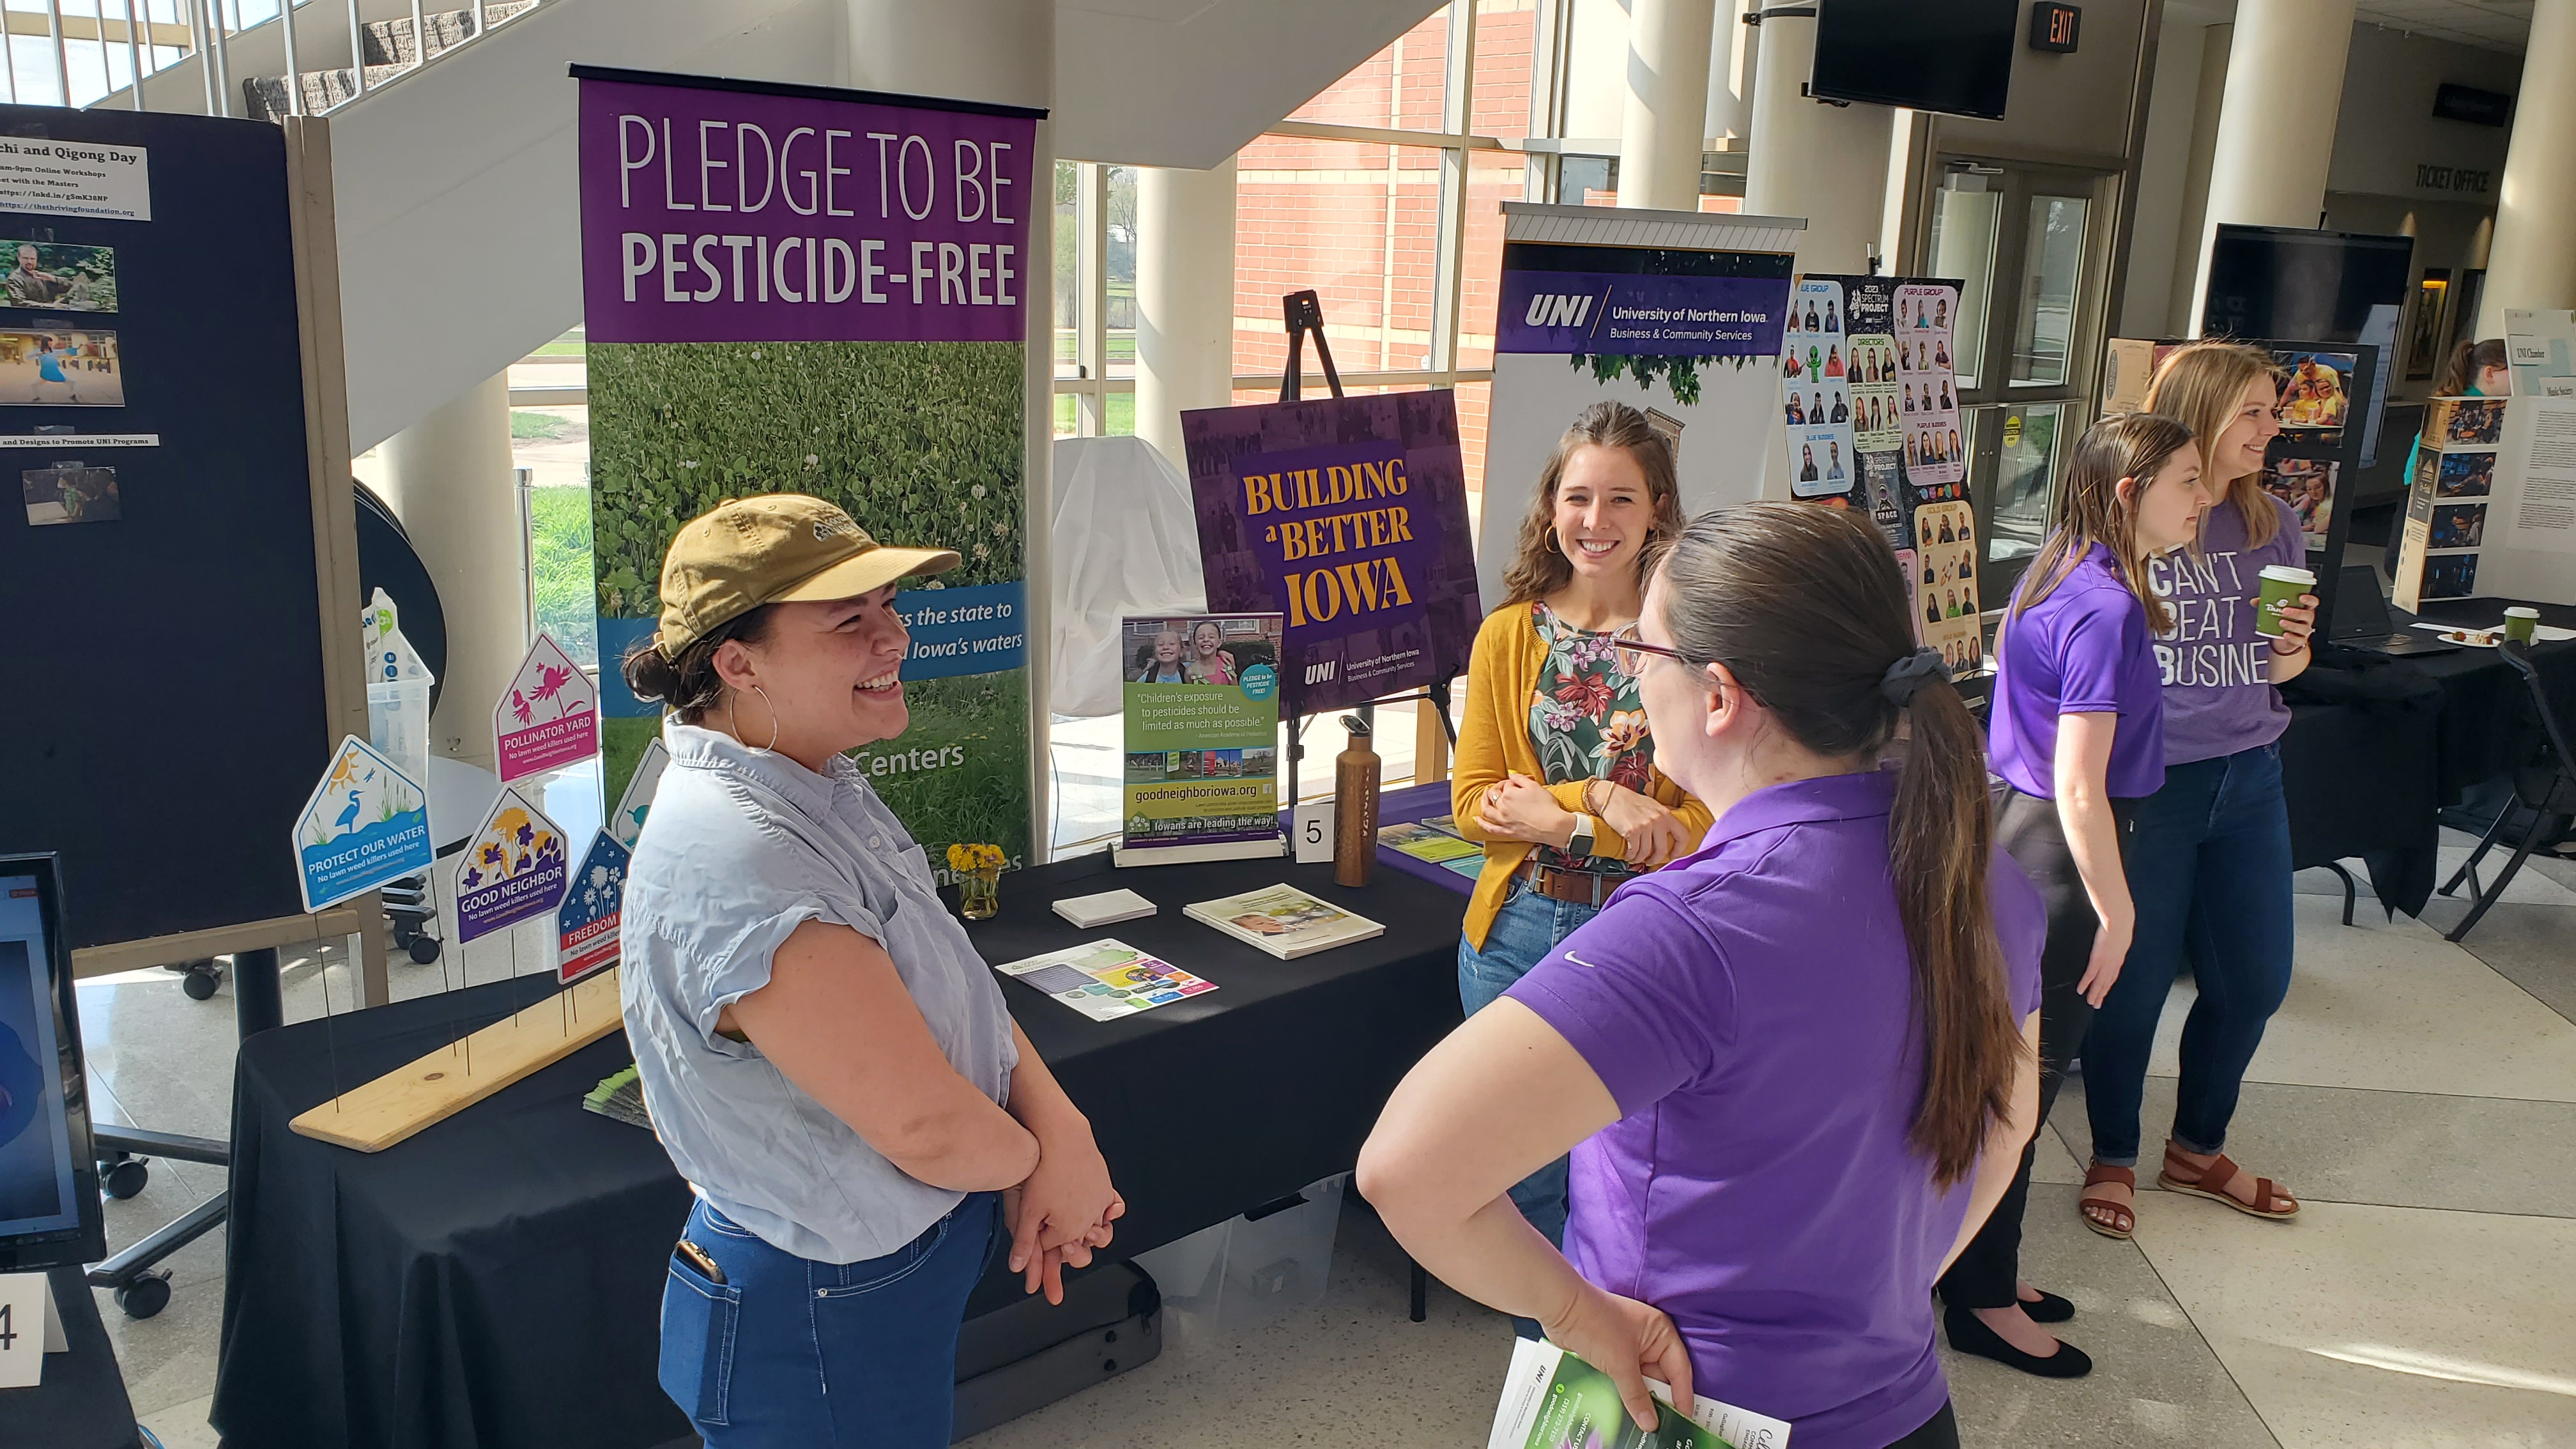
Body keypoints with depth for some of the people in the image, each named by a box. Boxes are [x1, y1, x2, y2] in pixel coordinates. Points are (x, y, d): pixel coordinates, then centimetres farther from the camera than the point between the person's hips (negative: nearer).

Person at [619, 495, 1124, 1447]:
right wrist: (1048, 1159, -9)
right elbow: (927, 1129, -29)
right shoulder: (739, 865, -32)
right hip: (817, 1325, -9)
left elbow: (950, 982, 3)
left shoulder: (817, 787, -1)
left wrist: (1056, 1125, -11)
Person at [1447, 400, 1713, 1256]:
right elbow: (1473, 804, -1)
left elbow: (1707, 824, -10)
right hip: (1518, 930, 3)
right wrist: (1600, 798, -16)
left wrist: (1554, 818, -16)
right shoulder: (1508, 636, 2)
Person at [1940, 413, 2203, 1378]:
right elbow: (2079, 787, -23)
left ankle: (1977, 1270, 32)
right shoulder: (2106, 610, -21)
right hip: (2056, 857, -9)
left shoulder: (2053, 577, 7)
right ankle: (1983, 1302, 17)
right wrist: (2115, 912, -16)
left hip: (2013, 825, 10)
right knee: (2025, 1077, 3)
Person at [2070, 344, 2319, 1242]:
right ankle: (2112, 1160, 27)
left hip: (2248, 780, 6)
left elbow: (2277, 673, 14)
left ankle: (2198, 1150, 36)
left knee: (2253, 979, 14)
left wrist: (2294, 645, -8)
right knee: (2131, 985, 5)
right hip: (2144, 786, -6)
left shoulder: (2271, 525, 5)